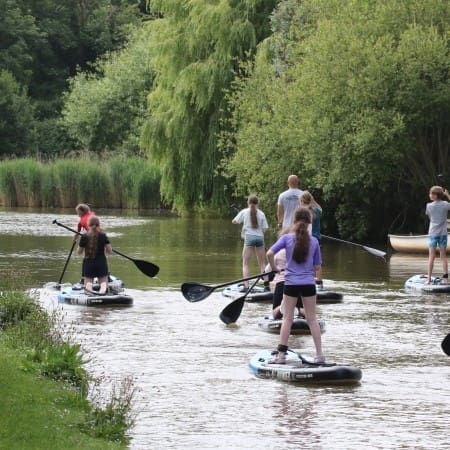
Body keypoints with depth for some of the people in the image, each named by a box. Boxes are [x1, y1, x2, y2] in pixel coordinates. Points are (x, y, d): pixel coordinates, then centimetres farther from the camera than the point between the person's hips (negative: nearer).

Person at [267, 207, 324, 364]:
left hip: (291, 283, -1)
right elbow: (317, 267, 4)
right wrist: (317, 281, 19)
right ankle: (320, 354, 9)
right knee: (312, 319, 8)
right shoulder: (314, 241, 1)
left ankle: (281, 354, 2)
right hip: (308, 283, 1)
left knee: (287, 318, 5)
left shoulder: (287, 238, -4)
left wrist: (274, 267, 2)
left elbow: (270, 253, -15)